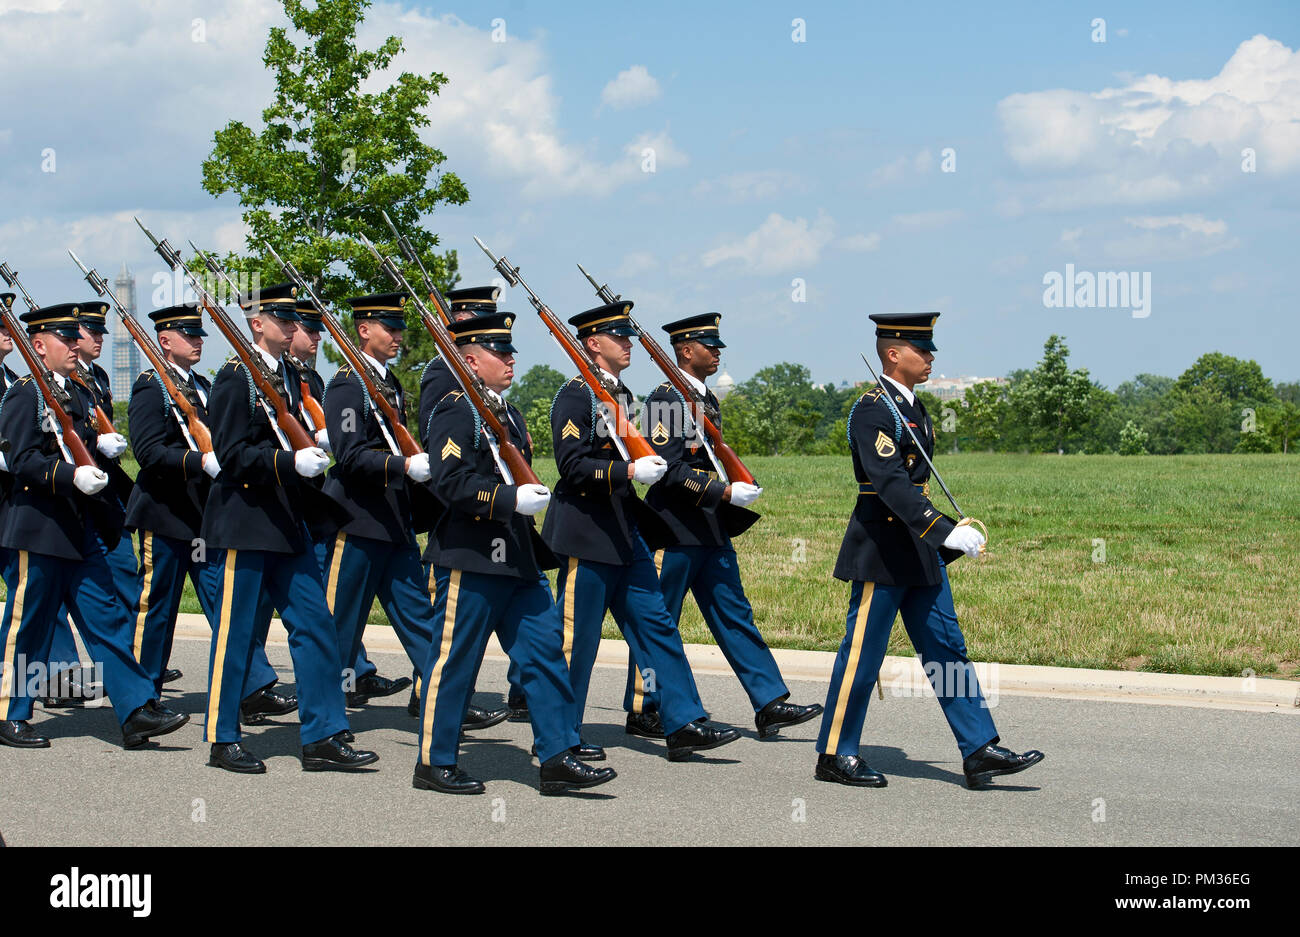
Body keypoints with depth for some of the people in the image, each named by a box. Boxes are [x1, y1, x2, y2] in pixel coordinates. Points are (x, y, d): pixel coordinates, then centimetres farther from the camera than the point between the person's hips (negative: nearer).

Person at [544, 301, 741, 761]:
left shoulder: (623, 394, 16)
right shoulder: (575, 396, -12)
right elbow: (572, 463, -20)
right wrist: (630, 472, -25)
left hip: (625, 531, 9)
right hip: (587, 532, -9)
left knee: (655, 624, 5)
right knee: (576, 637, -1)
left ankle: (683, 724, 5)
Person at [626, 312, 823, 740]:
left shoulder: (707, 399, 16)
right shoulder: (665, 398, -12)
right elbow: (670, 468, -20)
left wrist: (739, 489, 10)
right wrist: (725, 493, -21)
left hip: (710, 532, 9)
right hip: (673, 528, -9)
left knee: (735, 616, 6)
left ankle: (770, 705, 5)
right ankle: (642, 713, 10)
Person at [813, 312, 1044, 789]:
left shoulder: (913, 407, 13)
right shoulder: (872, 410, -16)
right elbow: (891, 484, -27)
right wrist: (947, 531, -34)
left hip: (920, 551, 9)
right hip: (881, 551, -9)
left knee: (947, 648, 6)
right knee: (862, 653, 0)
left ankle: (980, 751, 7)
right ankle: (835, 754, 11)